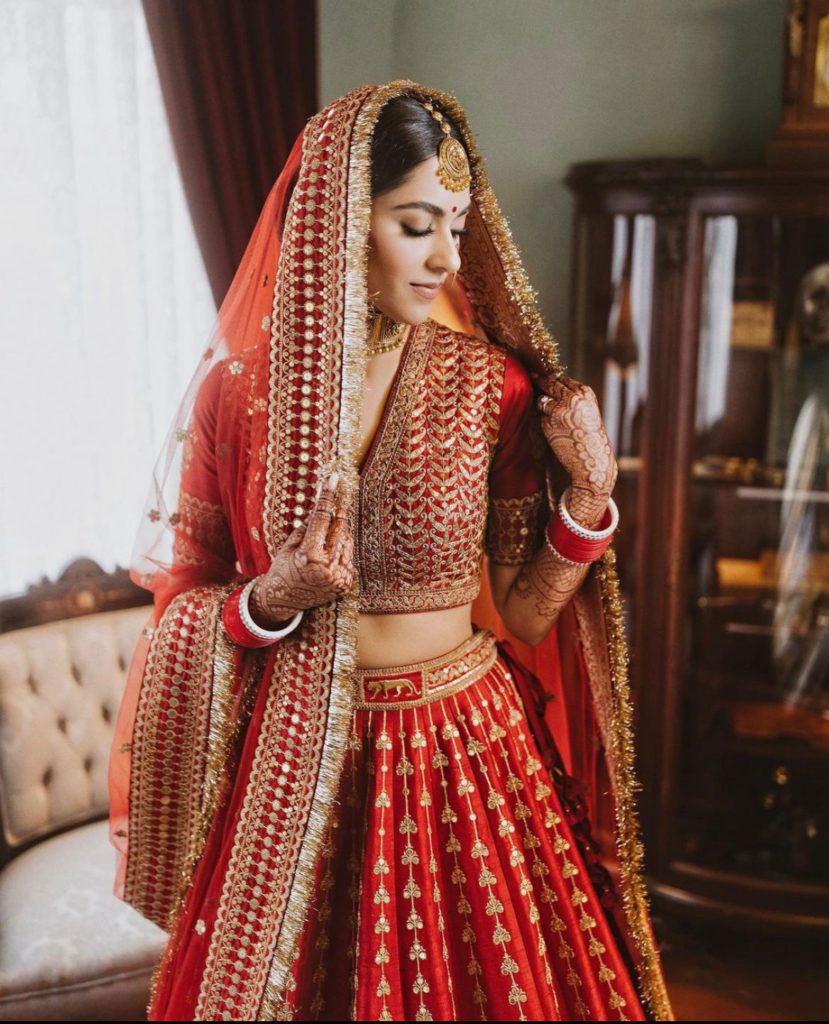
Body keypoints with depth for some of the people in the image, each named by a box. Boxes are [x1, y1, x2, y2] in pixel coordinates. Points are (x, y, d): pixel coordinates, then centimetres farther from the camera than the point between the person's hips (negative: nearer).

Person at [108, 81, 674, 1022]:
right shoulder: (237, 388, -7)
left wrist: (587, 500, -15)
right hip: (297, 762, 0)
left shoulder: (491, 383, -6)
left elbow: (518, 615, -2)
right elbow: (179, 607, 1)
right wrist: (274, 600, -18)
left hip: (461, 757, 1)